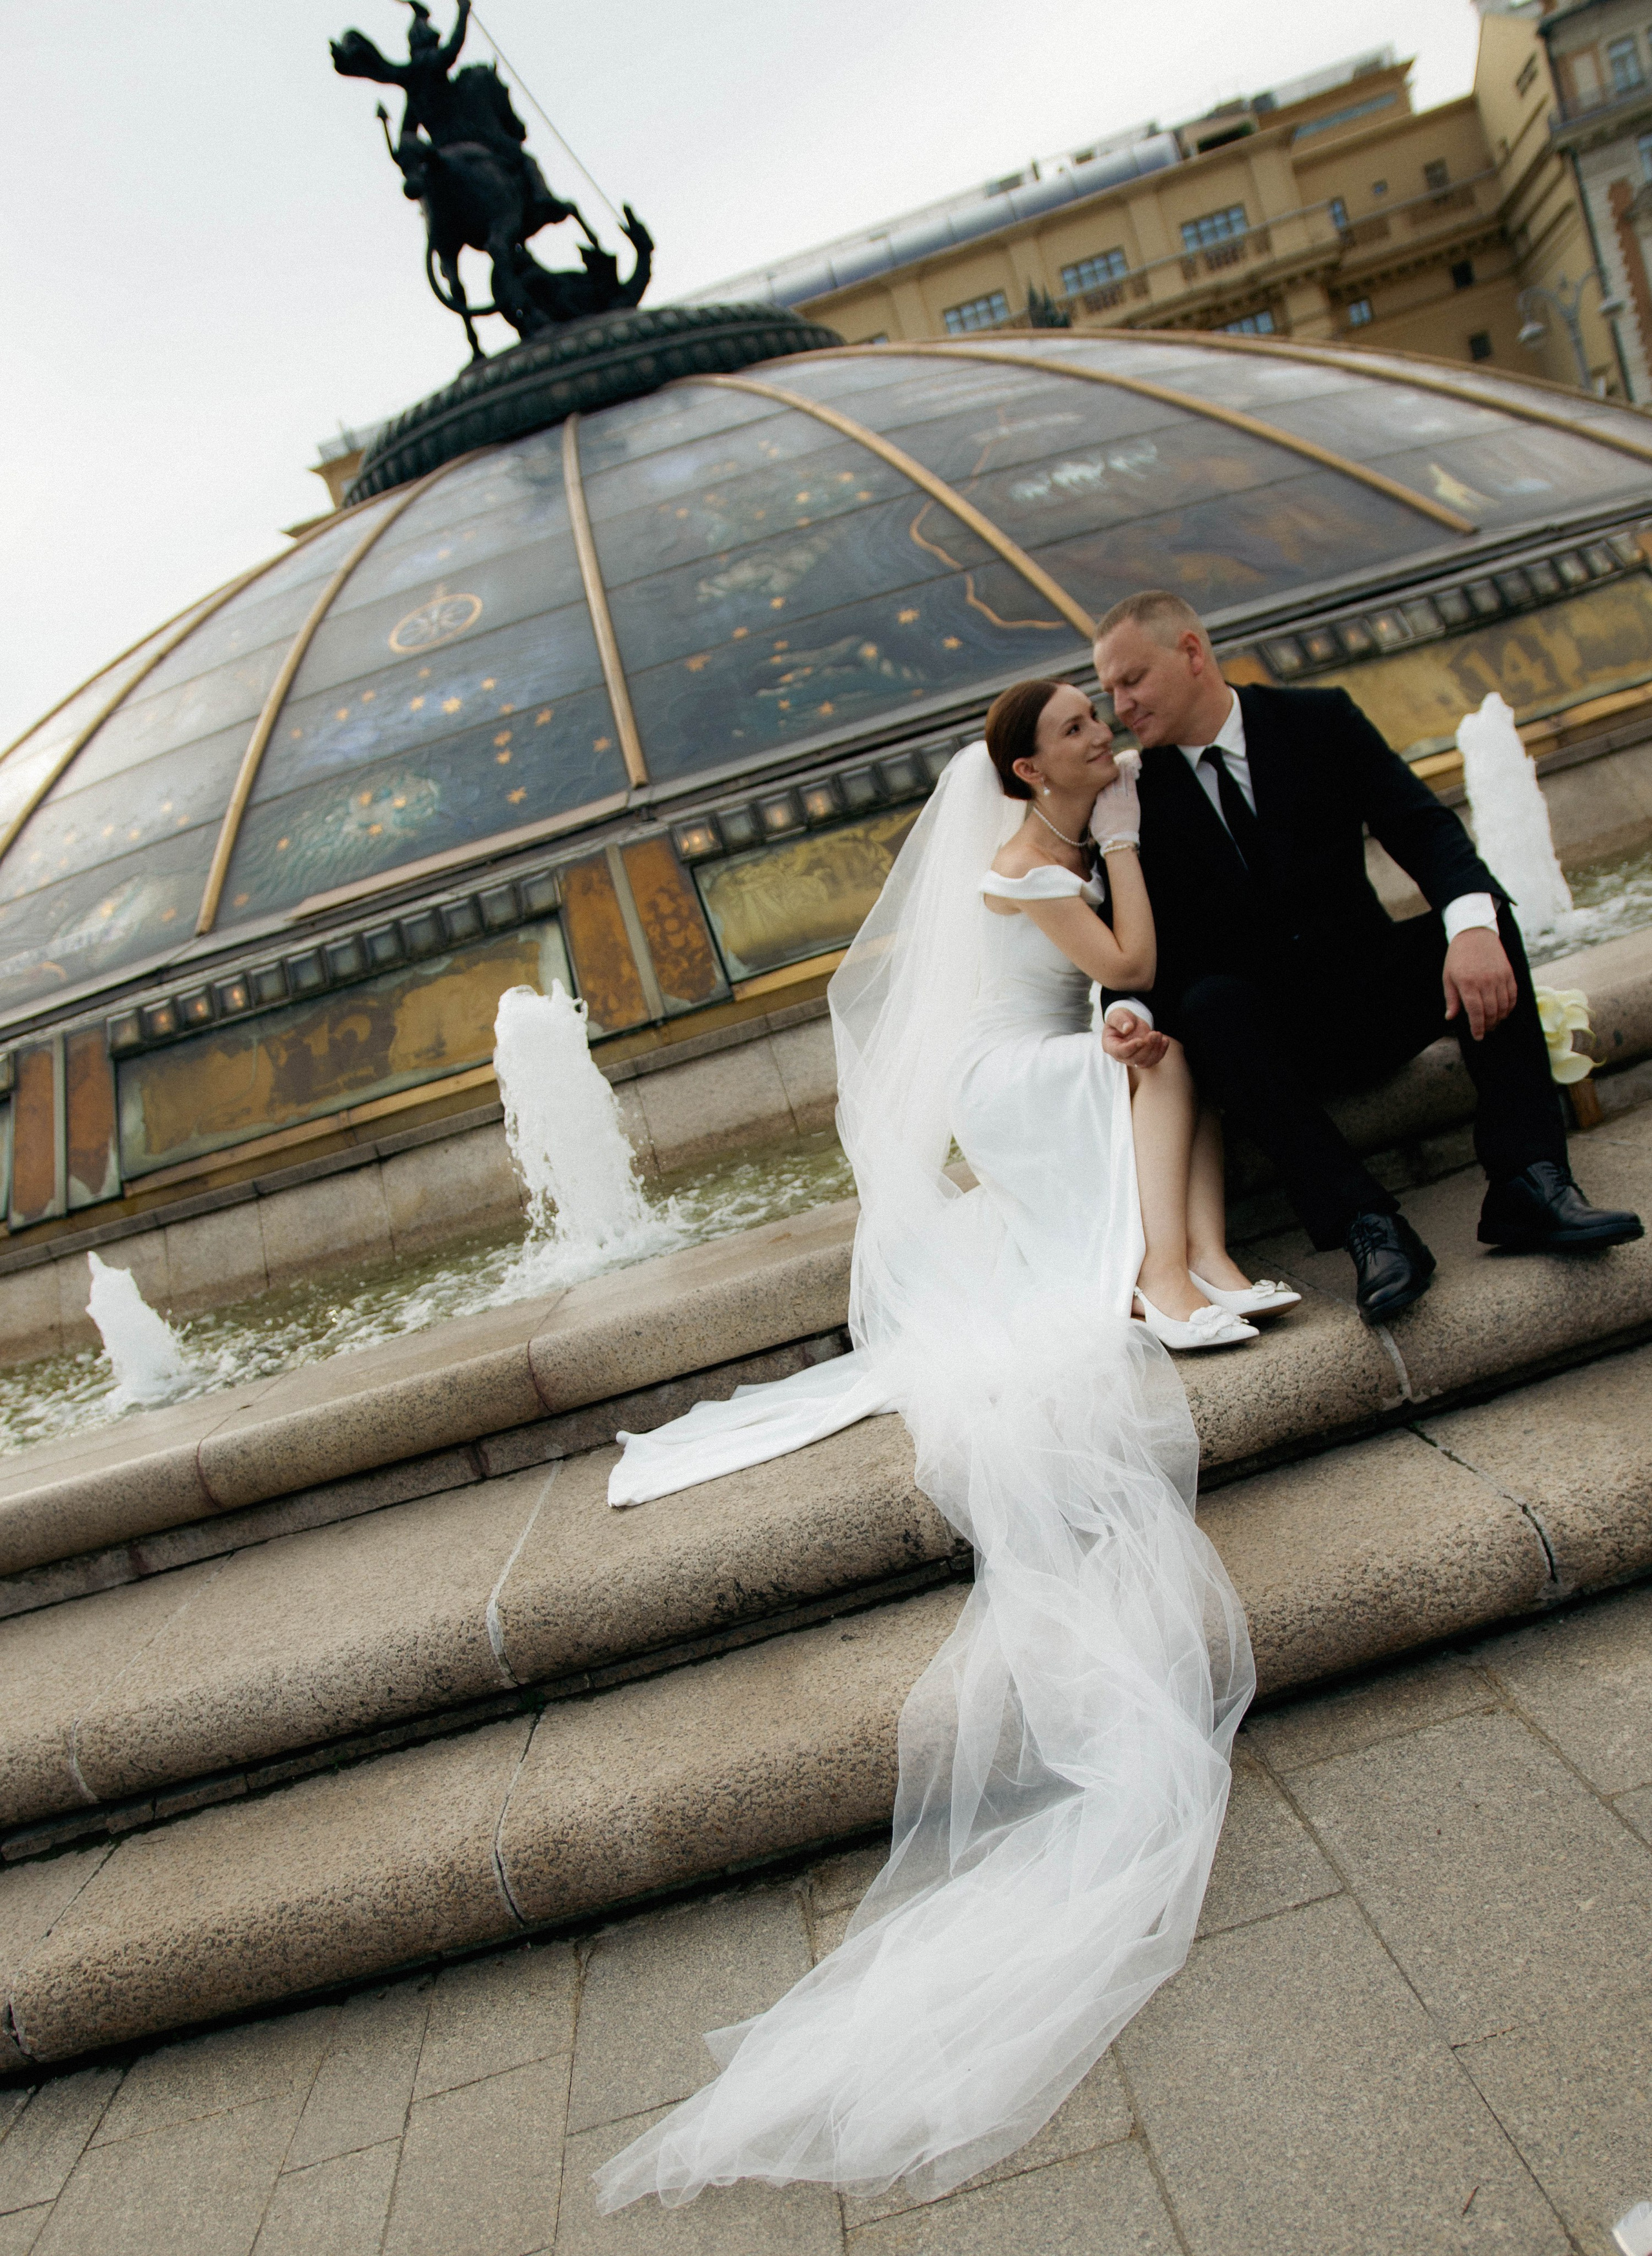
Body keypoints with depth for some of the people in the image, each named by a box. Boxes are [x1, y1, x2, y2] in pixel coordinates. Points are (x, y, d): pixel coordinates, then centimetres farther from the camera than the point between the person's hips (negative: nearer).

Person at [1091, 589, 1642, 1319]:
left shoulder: (1319, 720, 1)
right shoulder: (1136, 798, -2)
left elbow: (1423, 827, -11)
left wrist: (1471, 924, -30)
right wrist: (1132, 1015, -27)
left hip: (1372, 998, 2)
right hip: (1262, 1032, -2)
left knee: (1480, 911, -23)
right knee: (1209, 1002, -33)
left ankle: (1528, 1181, -31)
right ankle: (1364, 1221, -40)